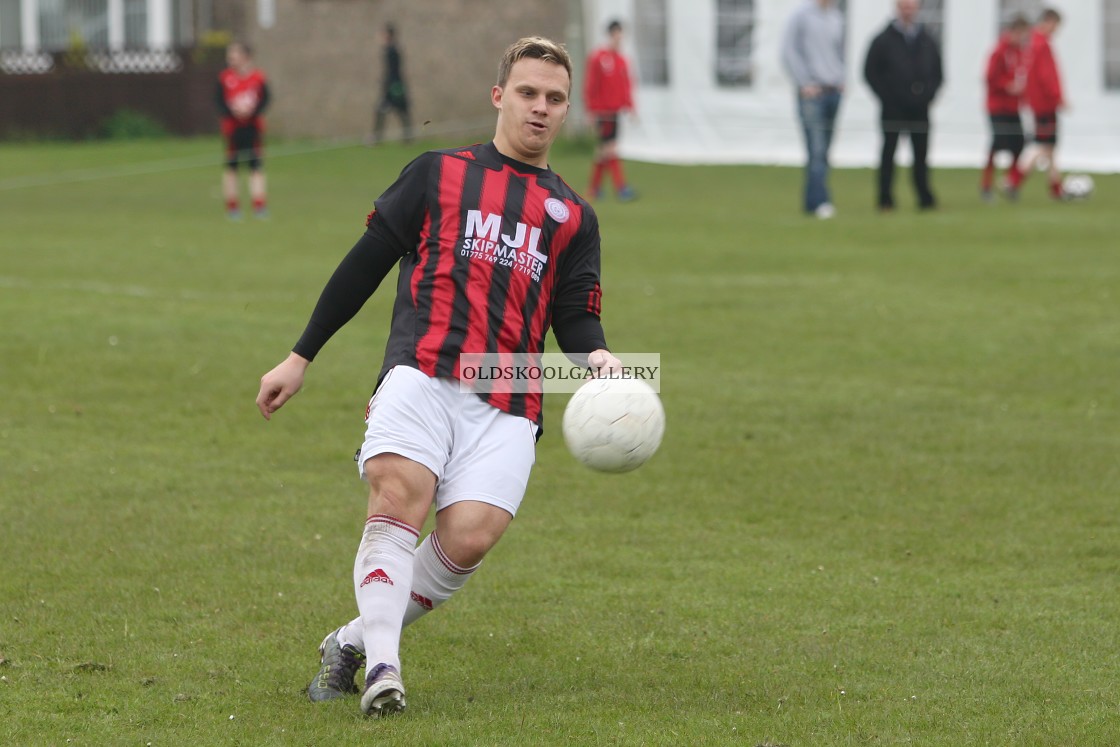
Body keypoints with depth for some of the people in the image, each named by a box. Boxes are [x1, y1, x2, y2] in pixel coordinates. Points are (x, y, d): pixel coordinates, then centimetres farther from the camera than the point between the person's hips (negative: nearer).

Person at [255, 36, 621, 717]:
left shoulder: (573, 217, 24)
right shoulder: (439, 174, 19)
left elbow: (577, 318, 17)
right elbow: (365, 265, 19)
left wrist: (596, 356, -8)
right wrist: (301, 359, 16)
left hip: (508, 406, 1)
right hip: (422, 373, -1)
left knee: (469, 538, -19)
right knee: (400, 494, -28)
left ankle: (354, 642, 0)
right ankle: (382, 667, -30)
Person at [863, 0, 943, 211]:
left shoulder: (927, 41, 12)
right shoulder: (884, 40, 1)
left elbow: (937, 73, 17)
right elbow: (870, 72, 0)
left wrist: (927, 94, 2)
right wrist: (886, 97, -7)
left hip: (919, 108, 3)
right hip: (893, 109, -3)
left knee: (921, 153, 3)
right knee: (889, 152, -1)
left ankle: (925, 197, 8)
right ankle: (885, 199, 1)